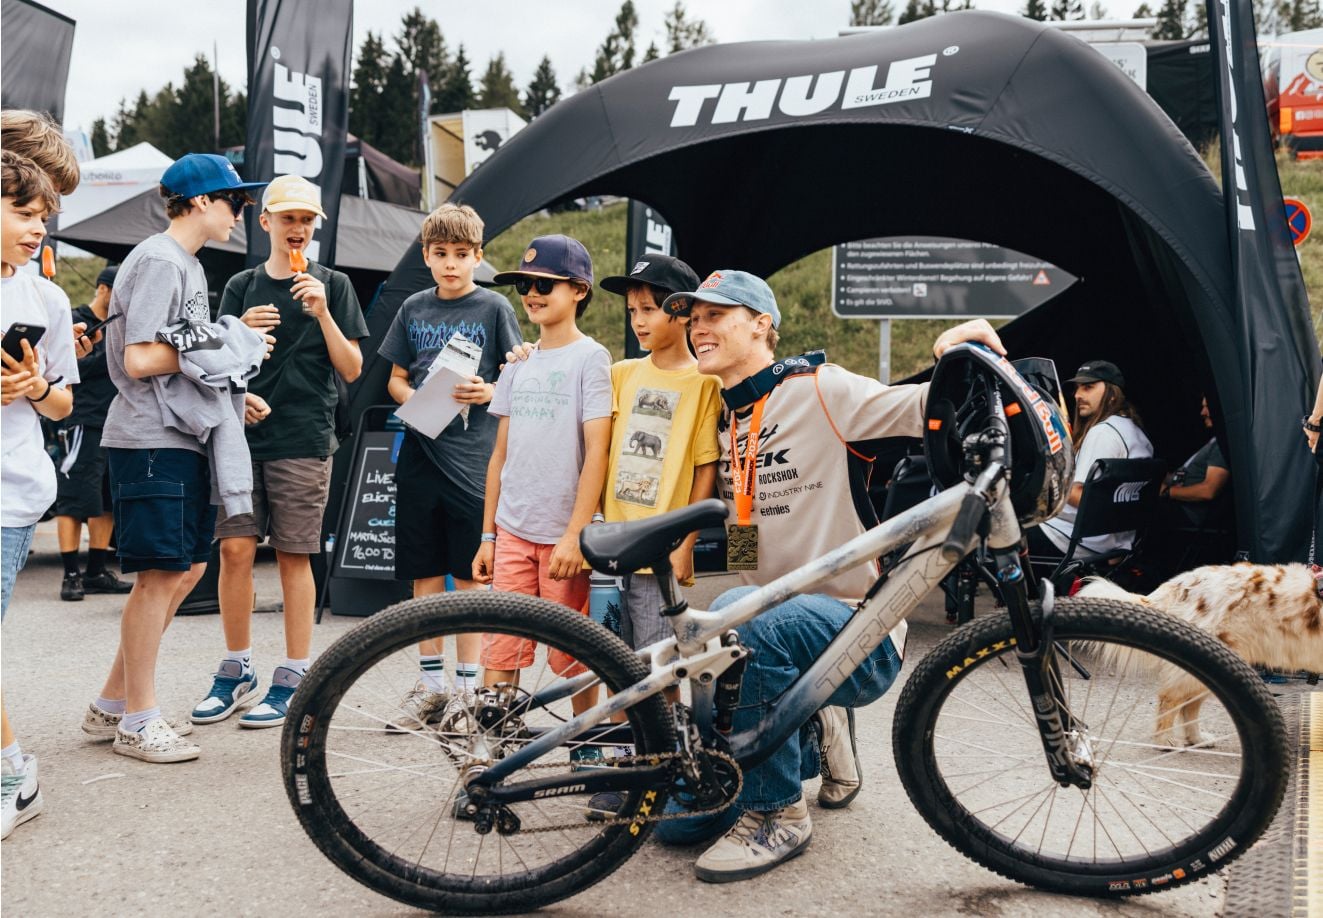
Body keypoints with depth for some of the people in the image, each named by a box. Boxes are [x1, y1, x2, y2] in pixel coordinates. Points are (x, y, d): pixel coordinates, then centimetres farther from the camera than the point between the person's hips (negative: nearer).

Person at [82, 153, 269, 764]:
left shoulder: (189, 265, 20)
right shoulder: (160, 261, -11)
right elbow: (139, 360, -20)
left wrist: (231, 393, 9)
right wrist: (218, 345, -12)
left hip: (183, 438, 10)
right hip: (150, 440, -10)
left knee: (187, 568, 11)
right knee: (161, 574, -5)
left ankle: (111, 705, 22)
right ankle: (137, 722, 7)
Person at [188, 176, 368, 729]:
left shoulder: (332, 285, 7)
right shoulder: (241, 286, 13)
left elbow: (351, 369, 1)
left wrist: (322, 314, -12)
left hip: (303, 439, -2)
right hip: (243, 434, 2)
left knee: (294, 557, 0)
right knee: (234, 549, -2)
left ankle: (293, 679, 9)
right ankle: (236, 671, 13)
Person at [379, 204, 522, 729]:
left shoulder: (494, 308, 1)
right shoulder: (414, 308, 11)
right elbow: (396, 379, 16)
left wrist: (488, 392, -16)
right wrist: (413, 399, -5)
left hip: (472, 456, -3)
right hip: (420, 452, 4)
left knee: (469, 574, 1)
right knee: (423, 572, 7)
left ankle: (466, 684, 12)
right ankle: (430, 682, 18)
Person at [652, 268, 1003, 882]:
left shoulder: (817, 390, -9)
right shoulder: (726, 421, 12)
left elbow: (921, 411, -19)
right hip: (775, 631, 7)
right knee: (678, 819, 1)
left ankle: (778, 814, -18)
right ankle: (814, 732, 23)